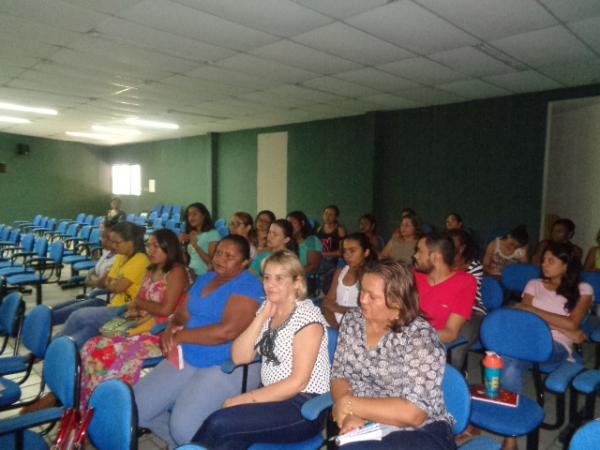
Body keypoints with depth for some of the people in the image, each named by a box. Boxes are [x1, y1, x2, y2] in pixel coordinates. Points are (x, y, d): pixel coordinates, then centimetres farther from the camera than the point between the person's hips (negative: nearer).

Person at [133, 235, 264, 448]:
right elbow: (182, 314, 12)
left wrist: (181, 336, -14)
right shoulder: (205, 279, 14)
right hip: (187, 359, 8)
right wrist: (171, 329, -12)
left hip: (230, 366, -8)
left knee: (184, 428, -23)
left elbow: (228, 331, -24)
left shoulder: (247, 285, -13)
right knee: (134, 408, -1)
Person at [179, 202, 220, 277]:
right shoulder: (190, 235, 17)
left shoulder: (213, 234, -4)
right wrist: (181, 244, 3)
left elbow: (211, 262, -12)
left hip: (204, 275, -6)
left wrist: (195, 245, -18)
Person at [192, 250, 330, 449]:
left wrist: (249, 398, -16)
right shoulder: (267, 309, 8)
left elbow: (298, 382, -16)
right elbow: (239, 357, 0)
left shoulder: (307, 315, -12)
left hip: (305, 407, -5)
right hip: (272, 397, 5)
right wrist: (262, 317, -8)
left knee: (219, 424, -22)